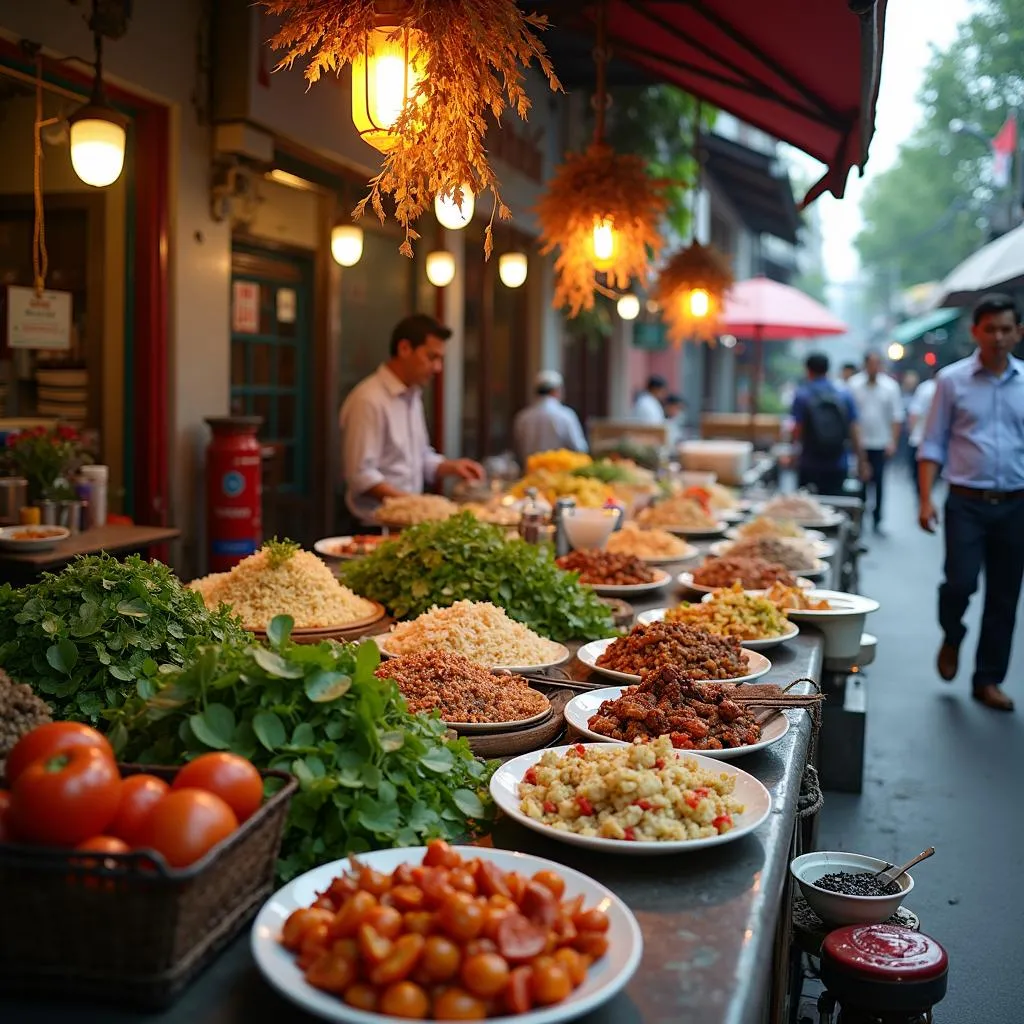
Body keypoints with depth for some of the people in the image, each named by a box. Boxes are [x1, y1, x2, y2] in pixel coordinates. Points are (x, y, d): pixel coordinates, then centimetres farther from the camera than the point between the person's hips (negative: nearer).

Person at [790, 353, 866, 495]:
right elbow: (853, 430, 0)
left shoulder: (802, 395, -7)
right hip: (837, 465, 2)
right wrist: (861, 459, 8)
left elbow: (797, 431, -10)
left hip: (810, 464, -2)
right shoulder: (844, 395, 2)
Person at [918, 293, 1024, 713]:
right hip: (967, 503, -2)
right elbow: (933, 445, 2)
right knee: (960, 582, -14)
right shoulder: (952, 380, 1)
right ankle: (952, 638, 19)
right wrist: (926, 498, -7)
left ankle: (988, 680, 20)